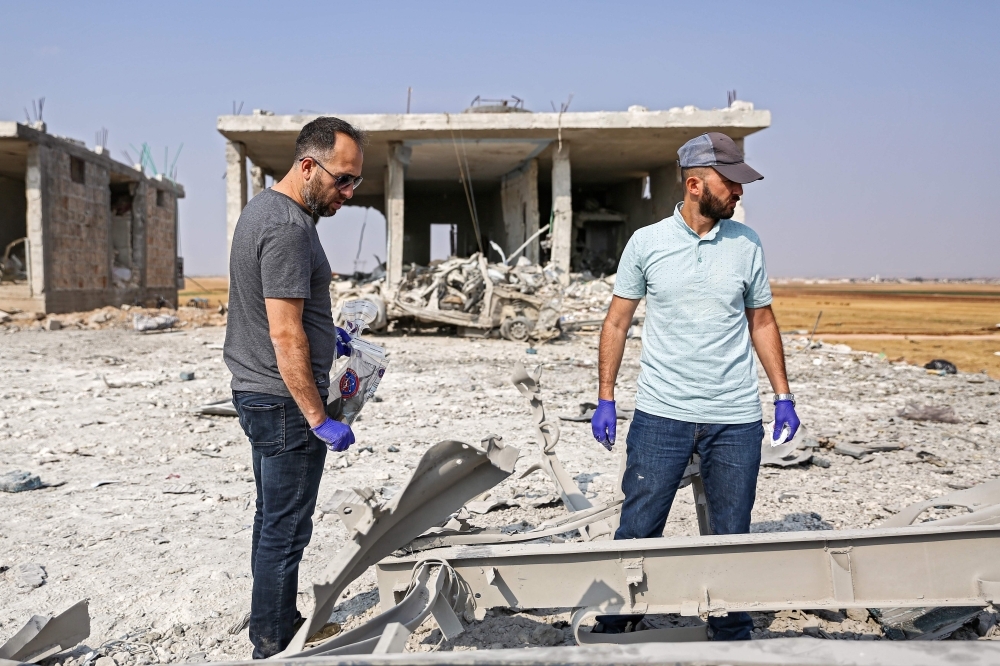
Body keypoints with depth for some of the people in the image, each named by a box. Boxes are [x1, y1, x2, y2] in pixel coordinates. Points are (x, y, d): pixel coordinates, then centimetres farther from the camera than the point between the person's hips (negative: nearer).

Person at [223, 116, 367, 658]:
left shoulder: (262, 207, 12)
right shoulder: (289, 227, -20)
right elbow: (285, 334, -24)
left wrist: (323, 338, 20)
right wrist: (319, 420, -21)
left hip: (256, 391, 11)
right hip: (284, 400, -11)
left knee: (273, 519, 19)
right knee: (286, 529, -1)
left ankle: (276, 627, 32)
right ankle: (274, 648, 11)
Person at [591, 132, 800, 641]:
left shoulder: (746, 244, 5)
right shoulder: (647, 242, -1)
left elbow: (761, 321, 13)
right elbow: (617, 321, 4)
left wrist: (783, 395, 10)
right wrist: (605, 399, 0)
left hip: (736, 418, 2)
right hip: (660, 413, -1)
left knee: (732, 536, 11)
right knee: (638, 530, 4)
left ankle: (731, 636, 28)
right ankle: (612, 627, 23)